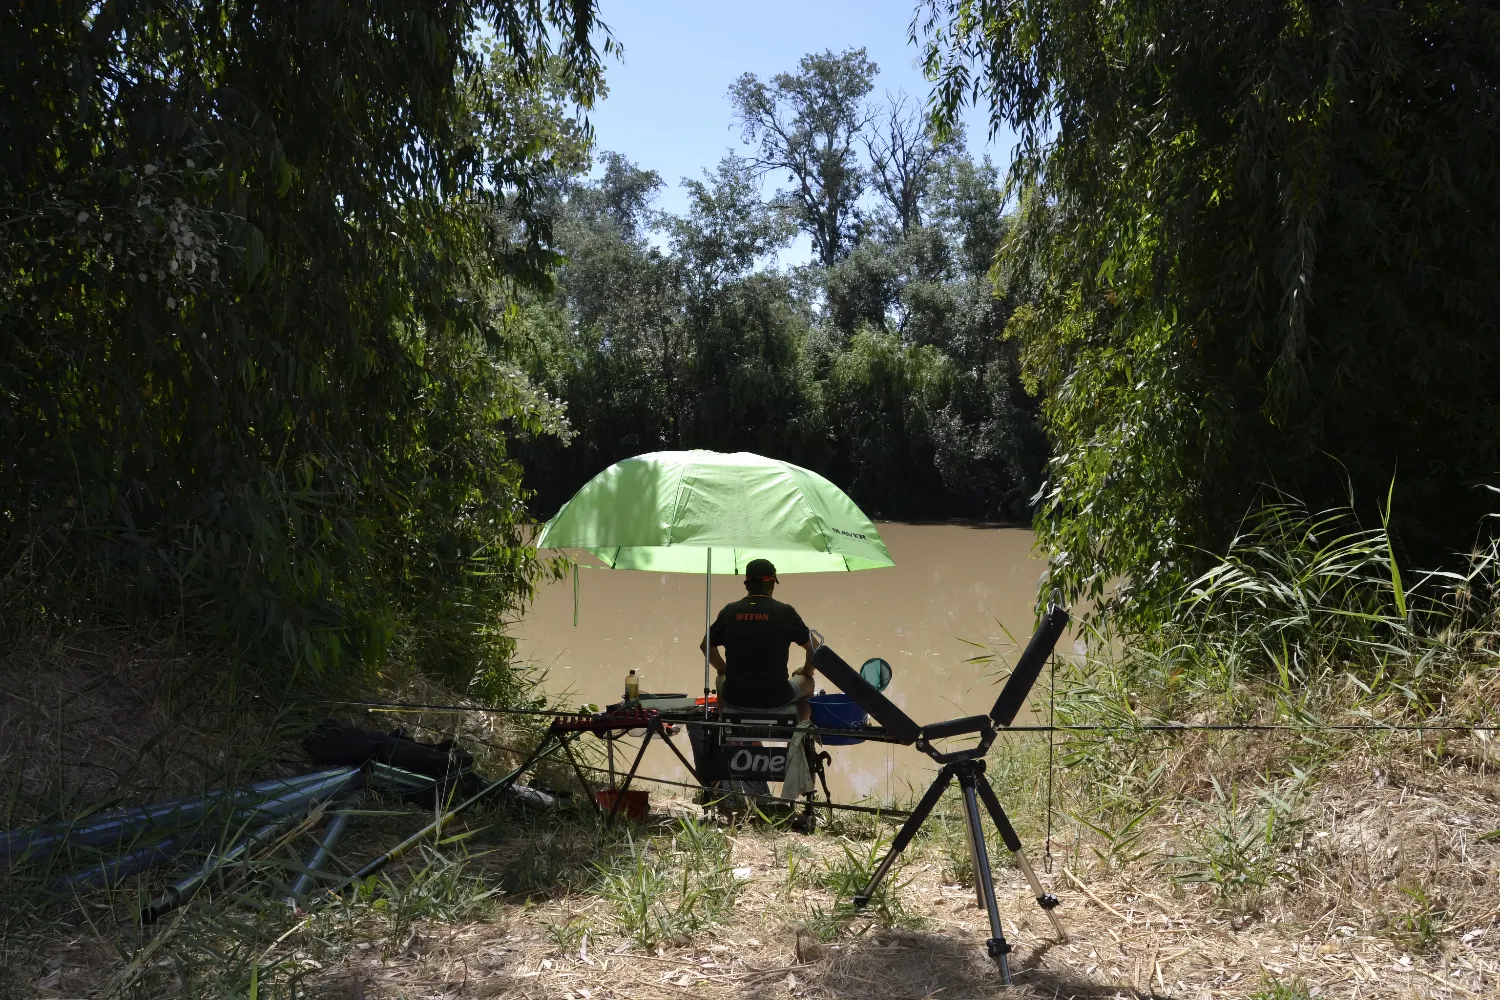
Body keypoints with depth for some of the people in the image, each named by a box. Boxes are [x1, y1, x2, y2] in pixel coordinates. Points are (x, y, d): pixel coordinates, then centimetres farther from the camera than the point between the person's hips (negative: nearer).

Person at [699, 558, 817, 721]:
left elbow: (705, 645, 11)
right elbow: (813, 647, 0)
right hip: (777, 697, -2)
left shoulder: (730, 611, -1)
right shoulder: (785, 611, -8)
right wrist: (807, 671, 19)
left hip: (735, 696, 2)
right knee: (806, 682, 29)